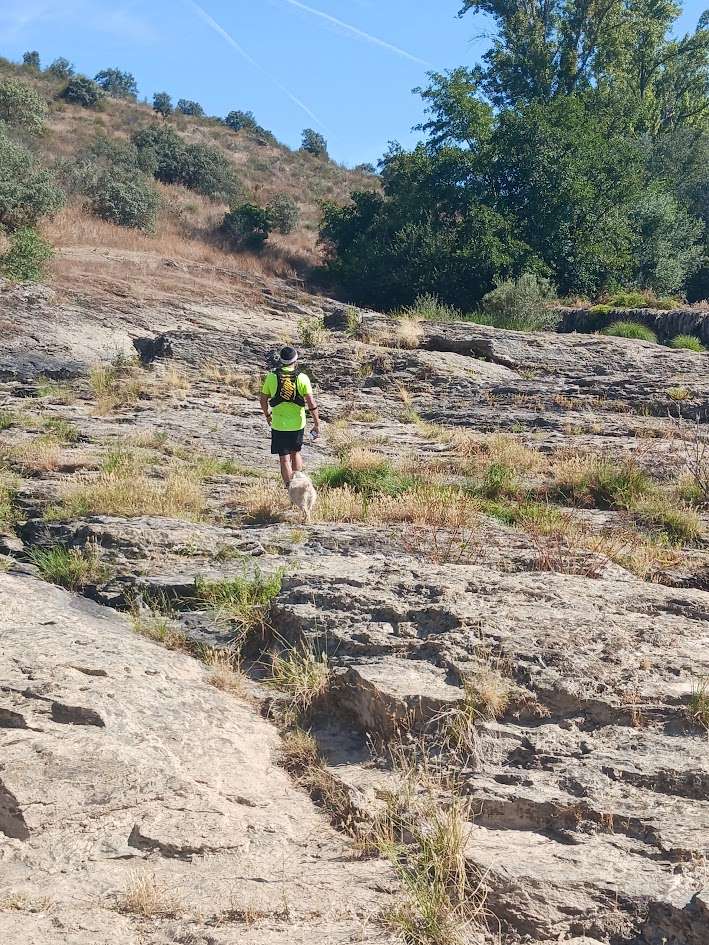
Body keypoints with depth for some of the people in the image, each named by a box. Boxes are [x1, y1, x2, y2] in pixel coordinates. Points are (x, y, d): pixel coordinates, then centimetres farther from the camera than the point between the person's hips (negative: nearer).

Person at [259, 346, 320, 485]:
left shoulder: (271, 377, -6)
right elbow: (311, 403, -12)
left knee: (284, 459, 5)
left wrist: (267, 415, 22)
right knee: (296, 453, 23)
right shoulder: (302, 378, -9)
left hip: (279, 425, -1)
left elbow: (263, 399, 3)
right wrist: (317, 424, -5)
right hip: (298, 424, 1)